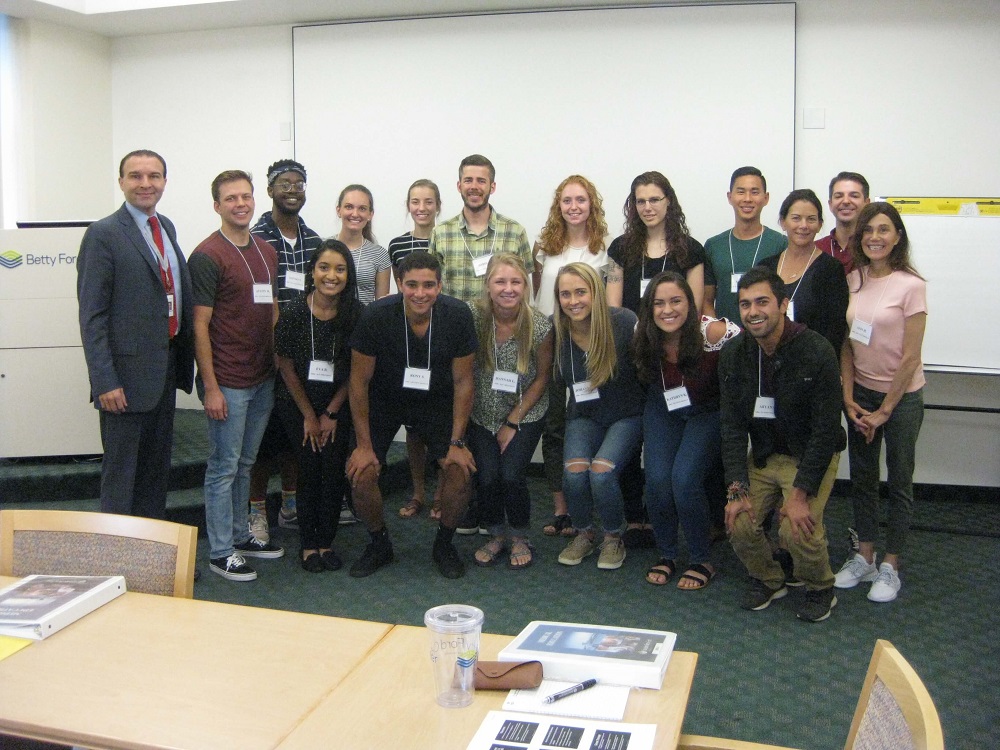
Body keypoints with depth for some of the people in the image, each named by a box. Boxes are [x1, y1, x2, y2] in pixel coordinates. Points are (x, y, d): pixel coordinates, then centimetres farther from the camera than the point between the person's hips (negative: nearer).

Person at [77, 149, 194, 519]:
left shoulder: (166, 227, 11)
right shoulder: (103, 234, -11)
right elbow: (91, 316, -14)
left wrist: (185, 360, 10)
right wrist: (104, 381, -19)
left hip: (166, 369, 7)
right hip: (128, 373, -7)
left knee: (157, 468, 18)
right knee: (121, 474, 4)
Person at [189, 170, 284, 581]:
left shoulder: (267, 251, 11)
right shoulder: (207, 256, -11)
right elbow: (200, 325, -13)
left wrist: (277, 363, 12)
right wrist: (210, 387, -16)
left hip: (262, 378, 7)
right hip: (227, 383, -7)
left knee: (244, 464, 17)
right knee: (224, 467, 2)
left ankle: (240, 535, 30)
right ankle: (220, 552, 12)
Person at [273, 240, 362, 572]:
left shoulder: (355, 314, -11)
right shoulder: (293, 313, -14)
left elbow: (354, 370, -3)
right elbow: (287, 367, -6)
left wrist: (331, 413, -4)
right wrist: (309, 416, -3)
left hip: (338, 404, 2)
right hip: (296, 402, -1)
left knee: (334, 468, -4)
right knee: (310, 464, -7)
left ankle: (326, 541, 12)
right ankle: (309, 544, 7)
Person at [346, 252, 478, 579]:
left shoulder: (458, 316, -22)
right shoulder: (375, 316, -26)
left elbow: (462, 382, -11)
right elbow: (359, 380, -15)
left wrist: (457, 442, -11)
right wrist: (364, 444, -13)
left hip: (435, 401, 1)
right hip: (383, 400, -1)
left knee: (461, 471, -14)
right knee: (361, 473, -14)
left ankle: (444, 544, 13)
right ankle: (379, 543, 15)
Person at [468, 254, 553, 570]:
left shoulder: (539, 326, -17)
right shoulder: (474, 317, -17)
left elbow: (542, 378, -5)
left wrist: (513, 423, -6)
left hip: (525, 414, -1)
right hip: (482, 414, 1)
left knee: (511, 475, -17)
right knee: (486, 476, -14)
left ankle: (520, 538, 12)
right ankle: (496, 535, 16)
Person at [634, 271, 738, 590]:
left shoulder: (711, 332, -29)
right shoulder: (643, 337, -15)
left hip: (707, 412, -3)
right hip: (663, 411, 3)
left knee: (684, 478, -22)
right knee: (657, 479, -17)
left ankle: (702, 562, 0)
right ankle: (666, 555, 8)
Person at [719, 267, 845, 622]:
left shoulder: (816, 352, -21)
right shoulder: (733, 354, -7)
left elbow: (826, 430, -19)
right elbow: (732, 426, -5)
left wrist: (801, 494, -24)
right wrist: (738, 489, -14)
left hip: (811, 455, -4)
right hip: (763, 455, 4)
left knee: (797, 529, -24)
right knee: (738, 522, -16)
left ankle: (820, 589, 9)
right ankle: (767, 580, 16)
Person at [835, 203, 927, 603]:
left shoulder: (910, 285, -14)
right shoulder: (853, 280, 1)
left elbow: (910, 357, -13)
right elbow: (846, 343, 3)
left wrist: (884, 410, -10)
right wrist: (849, 398, -4)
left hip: (901, 396, -5)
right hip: (861, 392, 5)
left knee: (898, 482, 7)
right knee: (861, 477, 12)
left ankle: (890, 566, 18)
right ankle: (864, 557, 26)